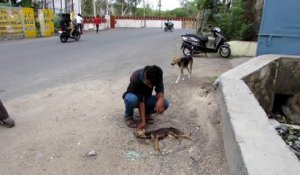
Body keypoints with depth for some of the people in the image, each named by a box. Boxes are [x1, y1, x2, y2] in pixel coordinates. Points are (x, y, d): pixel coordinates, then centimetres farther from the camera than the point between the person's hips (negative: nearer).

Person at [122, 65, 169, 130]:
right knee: (131, 99, -41)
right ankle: (128, 116, -8)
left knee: (165, 103, -24)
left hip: (146, 97, 3)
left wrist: (161, 99, -48)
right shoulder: (135, 78, -35)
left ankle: (146, 113, 3)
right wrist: (143, 121, -34)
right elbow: (140, 100, -34)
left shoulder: (157, 76, -23)